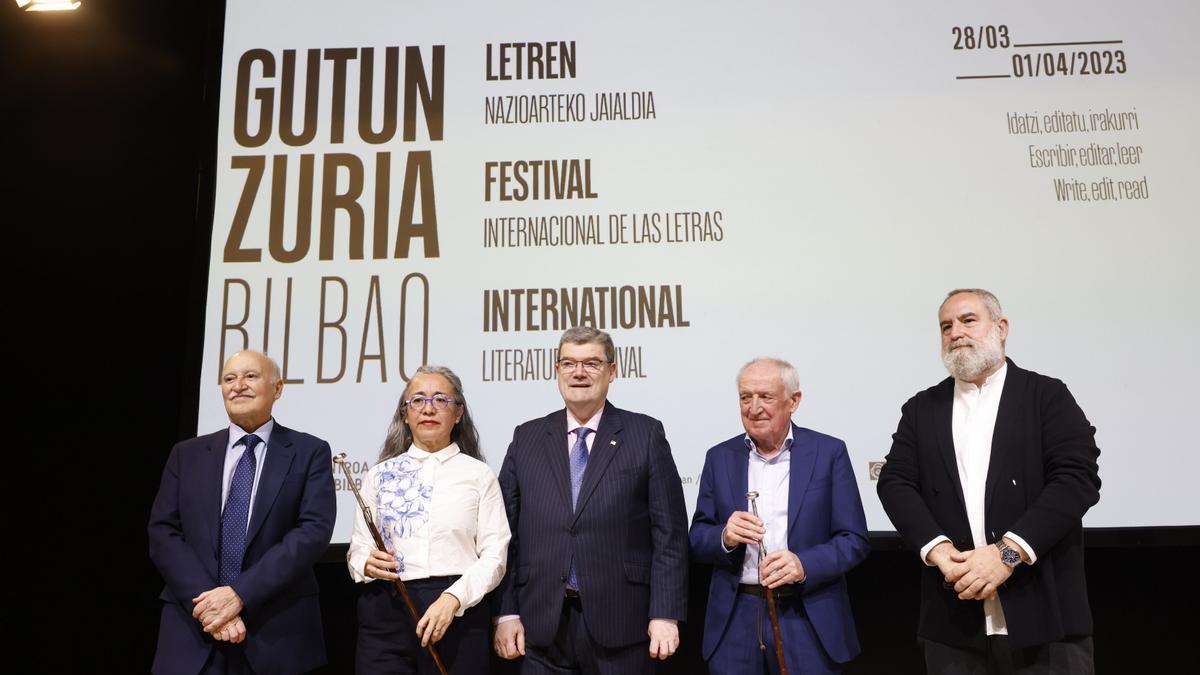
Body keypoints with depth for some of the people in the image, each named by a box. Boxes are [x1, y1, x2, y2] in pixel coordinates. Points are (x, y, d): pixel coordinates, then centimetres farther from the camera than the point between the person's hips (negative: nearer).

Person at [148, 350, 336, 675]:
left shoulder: (310, 452, 2)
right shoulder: (186, 455, 10)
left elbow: (314, 529, -9)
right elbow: (162, 532, 1)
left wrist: (241, 594, -17)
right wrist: (206, 601, -13)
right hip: (193, 630, 2)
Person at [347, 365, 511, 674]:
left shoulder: (479, 474, 2)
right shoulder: (380, 474, 10)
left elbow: (494, 556, -3)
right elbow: (357, 548, 10)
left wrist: (453, 599, -15)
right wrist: (366, 564, -11)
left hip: (458, 613, -1)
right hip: (384, 612, 2)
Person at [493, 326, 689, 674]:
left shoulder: (646, 434, 2)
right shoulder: (526, 438, 9)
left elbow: (669, 533, -1)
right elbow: (507, 532, 7)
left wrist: (666, 614, -7)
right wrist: (506, 612, 1)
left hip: (620, 624, -2)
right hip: (541, 626, 2)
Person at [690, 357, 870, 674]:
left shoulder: (829, 452, -1)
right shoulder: (720, 457, 5)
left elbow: (854, 540, -3)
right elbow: (697, 540, 6)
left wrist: (805, 564, -20)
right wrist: (725, 537, -15)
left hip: (809, 622, -2)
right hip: (735, 623, 2)